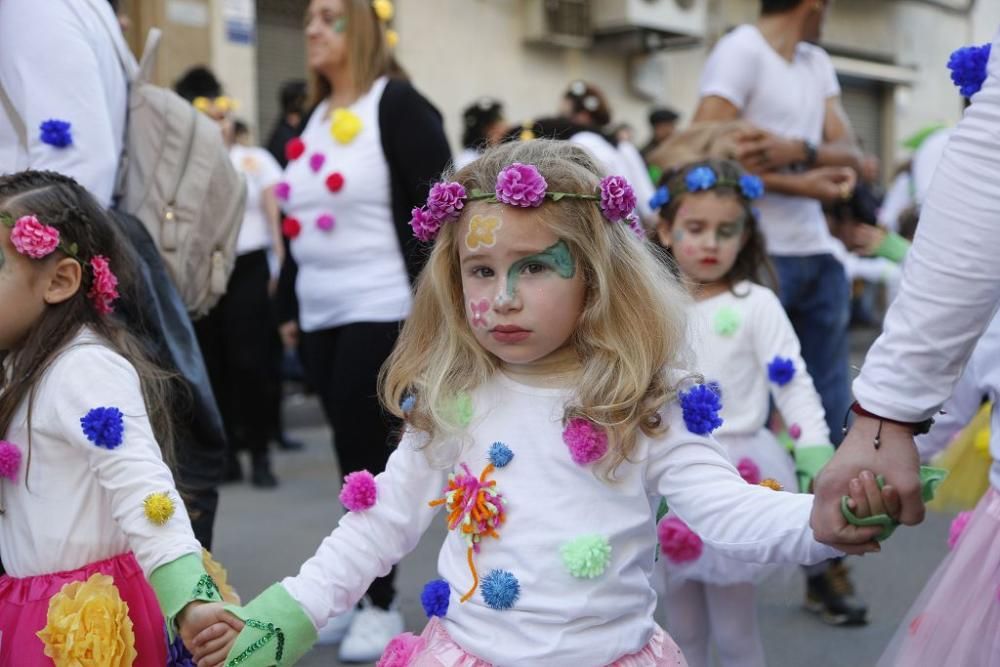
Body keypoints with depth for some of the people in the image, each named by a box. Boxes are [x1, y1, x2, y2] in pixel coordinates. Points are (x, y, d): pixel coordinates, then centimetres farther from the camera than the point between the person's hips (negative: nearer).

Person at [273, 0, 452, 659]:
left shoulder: (398, 104, -8)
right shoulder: (312, 121, 15)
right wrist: (289, 306, 17)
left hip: (381, 312, -7)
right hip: (321, 315, 7)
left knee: (366, 450, -4)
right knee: (352, 451, 11)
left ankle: (382, 603, 9)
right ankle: (358, 589, 21)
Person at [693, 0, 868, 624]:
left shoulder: (818, 62, 15)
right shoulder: (741, 50, -8)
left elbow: (850, 156, 6)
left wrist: (798, 149, -15)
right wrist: (803, 184, -15)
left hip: (819, 256, 7)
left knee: (831, 415, 8)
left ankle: (826, 566, 18)